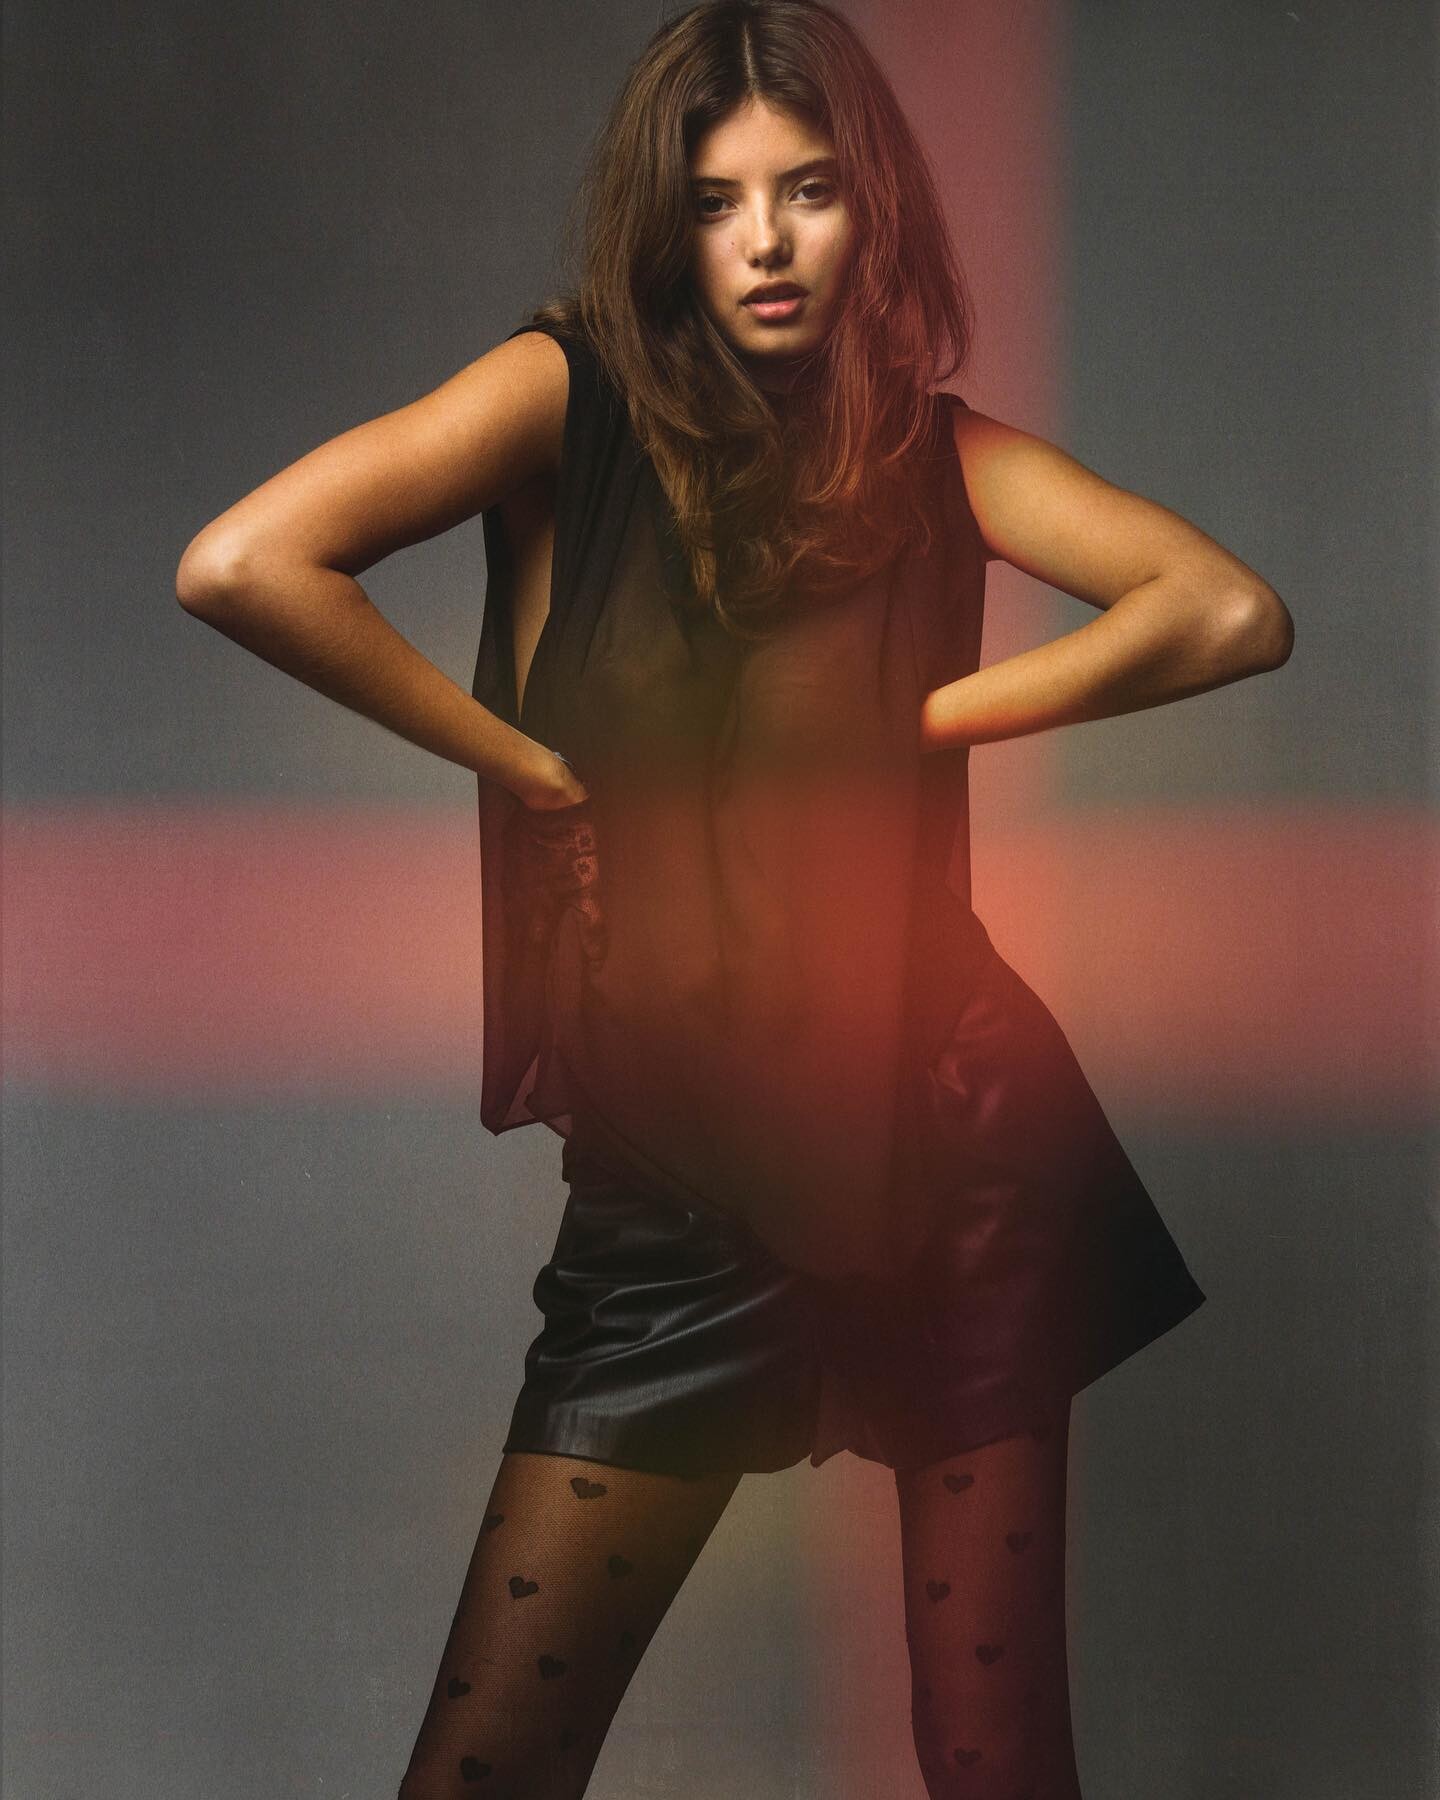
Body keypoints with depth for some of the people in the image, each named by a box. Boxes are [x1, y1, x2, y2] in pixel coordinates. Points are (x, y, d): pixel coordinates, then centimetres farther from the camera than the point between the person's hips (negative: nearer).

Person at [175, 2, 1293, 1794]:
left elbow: (1232, 614, -5)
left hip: (958, 1150, 2)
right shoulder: (574, 393, -3)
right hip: (677, 1183, -2)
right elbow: (240, 566, -18)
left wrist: (924, 716, -7)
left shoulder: (931, 444, 6)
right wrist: (529, 764, -11)